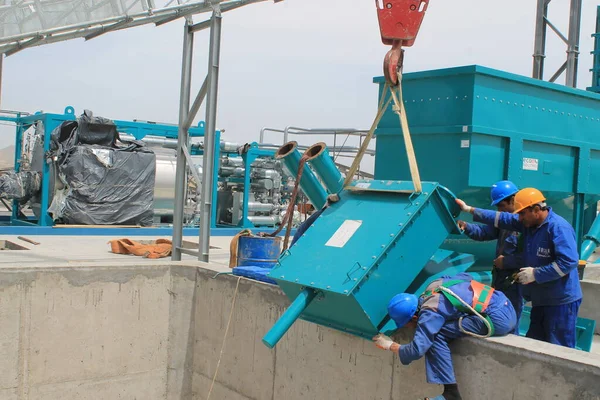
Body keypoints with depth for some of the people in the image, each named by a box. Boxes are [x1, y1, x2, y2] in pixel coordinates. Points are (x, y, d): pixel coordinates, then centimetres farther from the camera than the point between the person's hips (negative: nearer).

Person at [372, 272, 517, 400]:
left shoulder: (430, 312, -13)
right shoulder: (433, 285, 12)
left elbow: (416, 350, -19)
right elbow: (466, 277, 26)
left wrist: (390, 345, -2)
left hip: (497, 319, -10)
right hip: (508, 309, 10)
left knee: (436, 335, -10)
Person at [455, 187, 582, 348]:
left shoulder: (558, 227, -19)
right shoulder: (529, 223, 7)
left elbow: (569, 262, -26)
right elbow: (502, 219, 16)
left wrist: (535, 274, -20)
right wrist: (470, 210, 17)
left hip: (561, 302, -9)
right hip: (541, 299, 9)